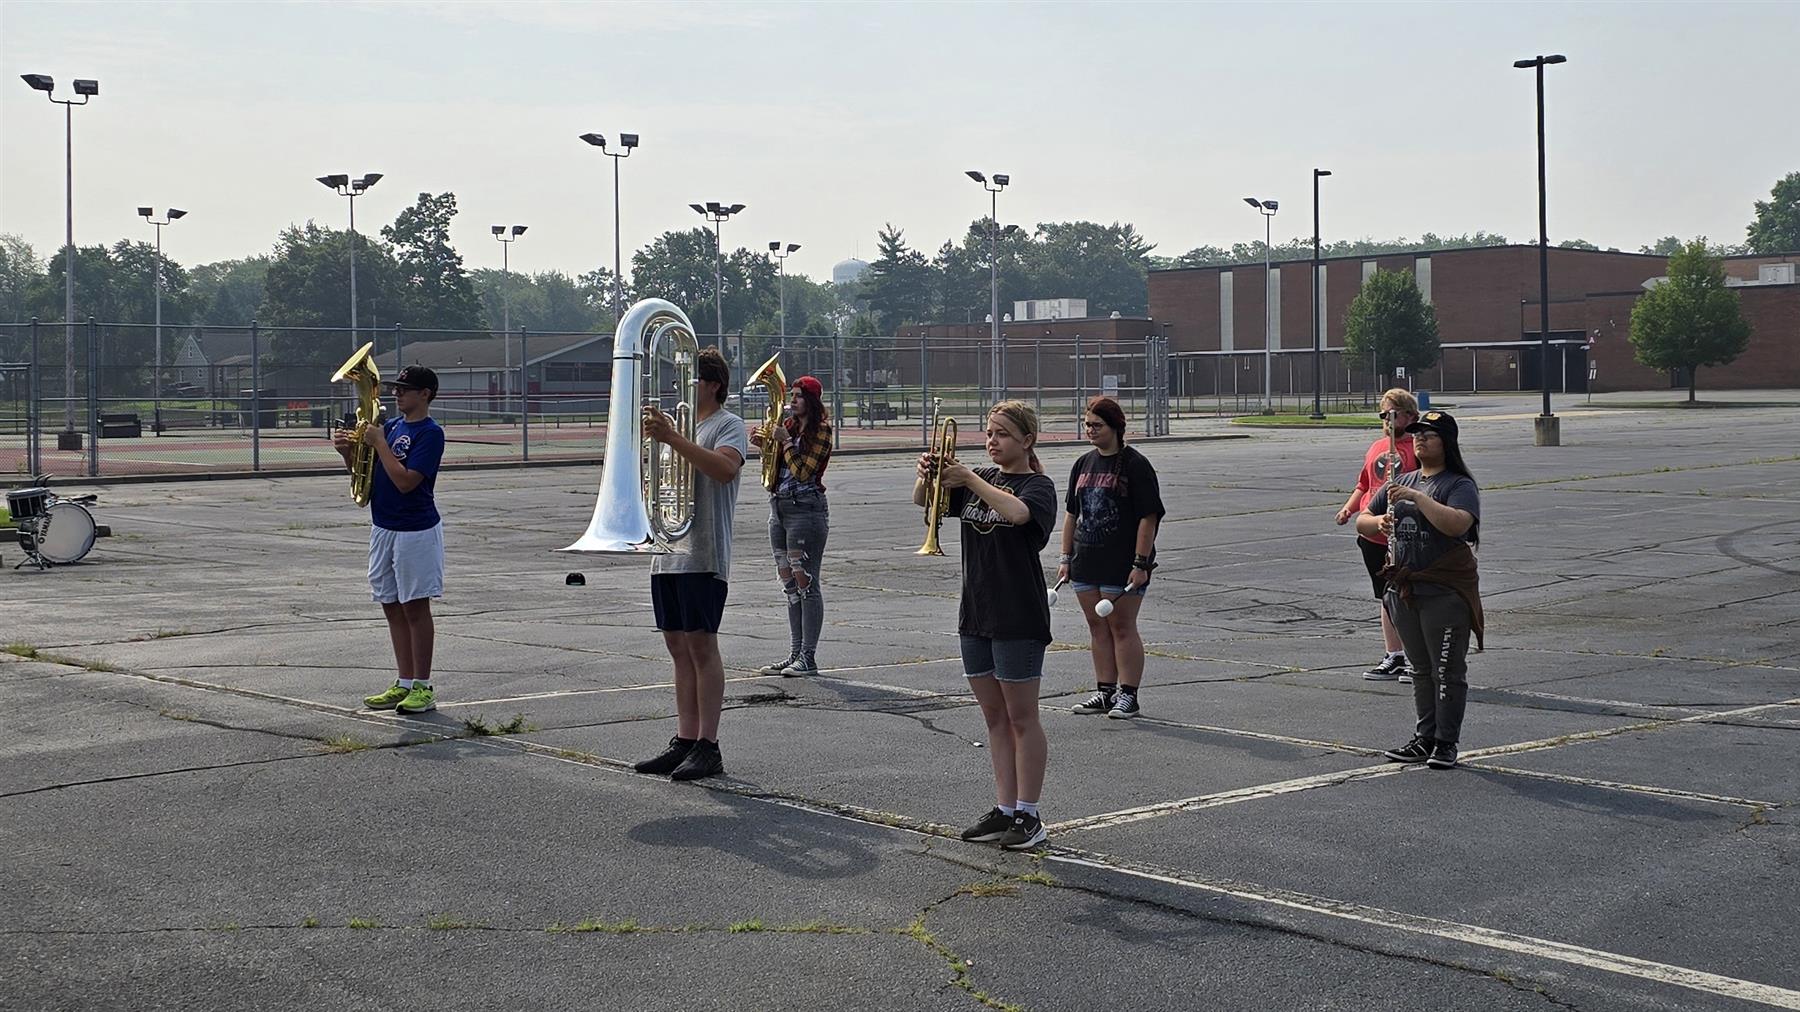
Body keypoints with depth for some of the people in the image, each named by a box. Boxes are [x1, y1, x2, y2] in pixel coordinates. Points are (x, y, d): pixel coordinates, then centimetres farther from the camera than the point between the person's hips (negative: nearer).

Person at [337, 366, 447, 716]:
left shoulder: (430, 433, -13)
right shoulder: (391, 426, 11)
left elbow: (405, 481, -22)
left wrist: (378, 443, -18)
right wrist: (347, 451, -4)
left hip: (416, 531, -8)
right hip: (383, 528, 8)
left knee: (415, 608, -3)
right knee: (392, 608, 10)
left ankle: (423, 687, 4)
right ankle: (404, 684, 18)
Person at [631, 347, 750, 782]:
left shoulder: (728, 425, -4)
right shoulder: (677, 422, 22)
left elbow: (725, 468, -24)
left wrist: (672, 439, -29)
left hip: (704, 554, -8)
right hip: (668, 550, 8)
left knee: (701, 644, -8)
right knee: (679, 647, 8)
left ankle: (708, 746, -6)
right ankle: (684, 741, 13)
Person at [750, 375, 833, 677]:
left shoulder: (820, 430, -8)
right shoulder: (788, 425, 13)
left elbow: (803, 471, -16)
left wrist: (785, 441, -13)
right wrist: (763, 445, 4)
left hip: (806, 508, -8)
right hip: (779, 506, 8)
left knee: (805, 581, -6)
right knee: (790, 584, 10)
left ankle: (808, 657, -3)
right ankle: (795, 654, 16)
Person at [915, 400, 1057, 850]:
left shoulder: (1038, 486, -7)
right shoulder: (978, 479, 12)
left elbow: (1017, 512, -30)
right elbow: (924, 502, 5)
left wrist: (970, 478, -25)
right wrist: (926, 476, -16)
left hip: (1019, 618, -7)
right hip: (976, 613, 7)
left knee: (1022, 717, 0)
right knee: (995, 717, 11)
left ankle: (1029, 815, 7)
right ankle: (1004, 809, 19)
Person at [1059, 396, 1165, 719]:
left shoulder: (1135, 465, -9)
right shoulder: (1083, 464, 12)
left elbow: (1148, 517, -12)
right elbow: (1071, 513, 18)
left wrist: (1141, 563, -17)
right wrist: (1066, 557, 13)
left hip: (1122, 563, -7)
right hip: (1086, 560, 7)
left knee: (1122, 627, -2)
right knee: (1097, 627, 10)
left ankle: (1128, 695, 5)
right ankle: (1105, 691, 19)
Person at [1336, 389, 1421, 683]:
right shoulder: (1376, 448, 15)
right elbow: (1364, 485, 23)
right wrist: (1349, 508, 7)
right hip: (1374, 536, 7)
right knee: (1386, 598, 14)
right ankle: (1393, 657, 24)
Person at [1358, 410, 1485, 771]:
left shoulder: (1460, 485, -6)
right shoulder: (1402, 482, 16)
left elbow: (1457, 524, -26)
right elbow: (1362, 522, 16)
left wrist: (1417, 498, -25)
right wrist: (1378, 522, -7)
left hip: (1445, 594, -7)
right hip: (1405, 591, 7)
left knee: (1447, 672, -1)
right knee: (1421, 670, 15)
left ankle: (1446, 744, 6)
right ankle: (1424, 739, 22)